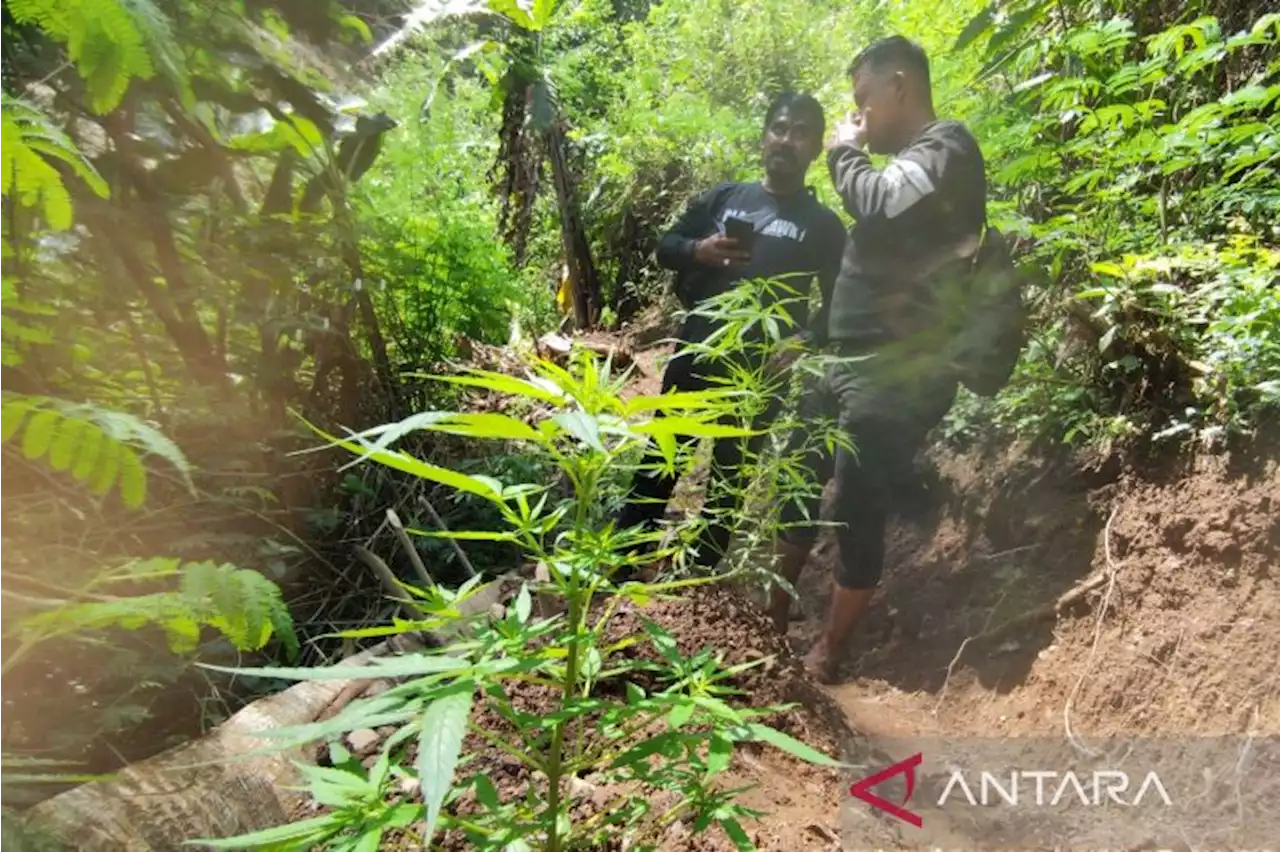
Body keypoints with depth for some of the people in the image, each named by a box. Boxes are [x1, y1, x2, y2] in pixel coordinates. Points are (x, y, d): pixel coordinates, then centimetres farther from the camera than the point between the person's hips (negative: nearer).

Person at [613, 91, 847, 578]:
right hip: (695, 353, 2)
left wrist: (802, 343, -17)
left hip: (759, 370, -2)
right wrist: (698, 251, -11)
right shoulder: (724, 197, 9)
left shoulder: (822, 224, 3)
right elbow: (665, 247, 11)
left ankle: (700, 572, 24)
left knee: (730, 473, 9)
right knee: (659, 457, 8)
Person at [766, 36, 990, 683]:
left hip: (897, 375, -10)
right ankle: (773, 618, 30)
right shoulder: (910, 160, 21)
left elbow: (880, 208, -27)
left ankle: (826, 655, 13)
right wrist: (809, 338, 20)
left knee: (857, 515, -3)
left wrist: (846, 154, -5)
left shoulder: (946, 146, -8)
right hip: (850, 363, 10)